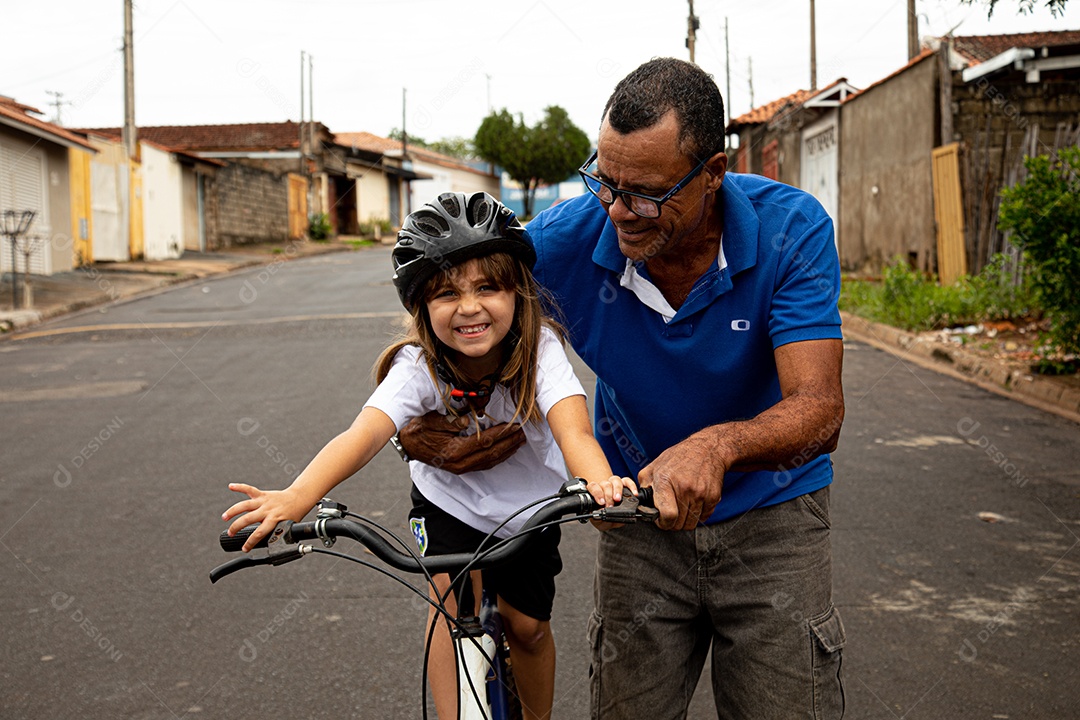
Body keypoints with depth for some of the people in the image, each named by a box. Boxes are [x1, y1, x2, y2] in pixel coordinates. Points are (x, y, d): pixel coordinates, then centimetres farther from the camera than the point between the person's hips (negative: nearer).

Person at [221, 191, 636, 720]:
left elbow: (573, 429, -47)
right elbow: (365, 432, -47)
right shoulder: (419, 367, -30)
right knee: (455, 601, -22)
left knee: (527, 626, 7)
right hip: (449, 500, 0)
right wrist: (299, 495, -66)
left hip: (528, 504, 1)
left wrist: (599, 483, -70)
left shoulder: (539, 348, -30)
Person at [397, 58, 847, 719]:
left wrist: (718, 445, -48)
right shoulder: (567, 237, -18)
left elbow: (819, 410, -29)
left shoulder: (793, 230, -22)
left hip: (772, 516, -1)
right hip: (639, 516, 1)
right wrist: (413, 422, -22)